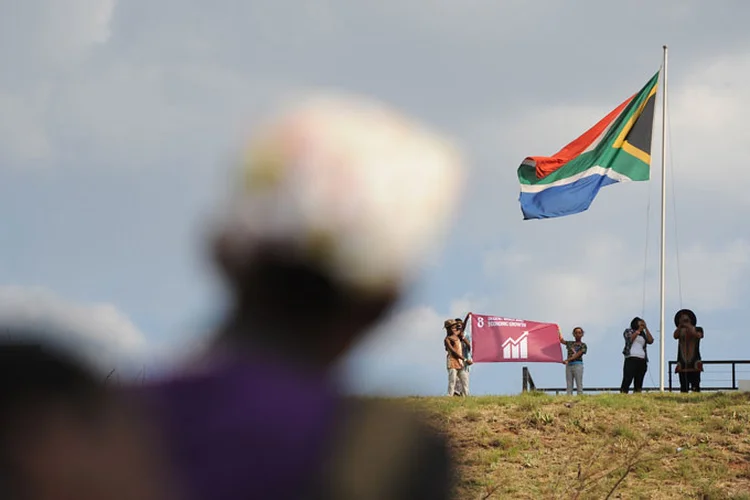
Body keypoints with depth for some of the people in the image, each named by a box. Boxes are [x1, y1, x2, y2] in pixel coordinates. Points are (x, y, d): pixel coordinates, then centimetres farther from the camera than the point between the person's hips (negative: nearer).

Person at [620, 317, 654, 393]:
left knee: (638, 383, -1)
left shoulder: (643, 334, 21)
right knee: (627, 380, -13)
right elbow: (630, 339, -9)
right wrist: (638, 330, -5)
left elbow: (650, 341, 7)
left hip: (642, 361, 5)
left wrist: (646, 329, 8)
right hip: (631, 359, -5)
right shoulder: (628, 331, 10)